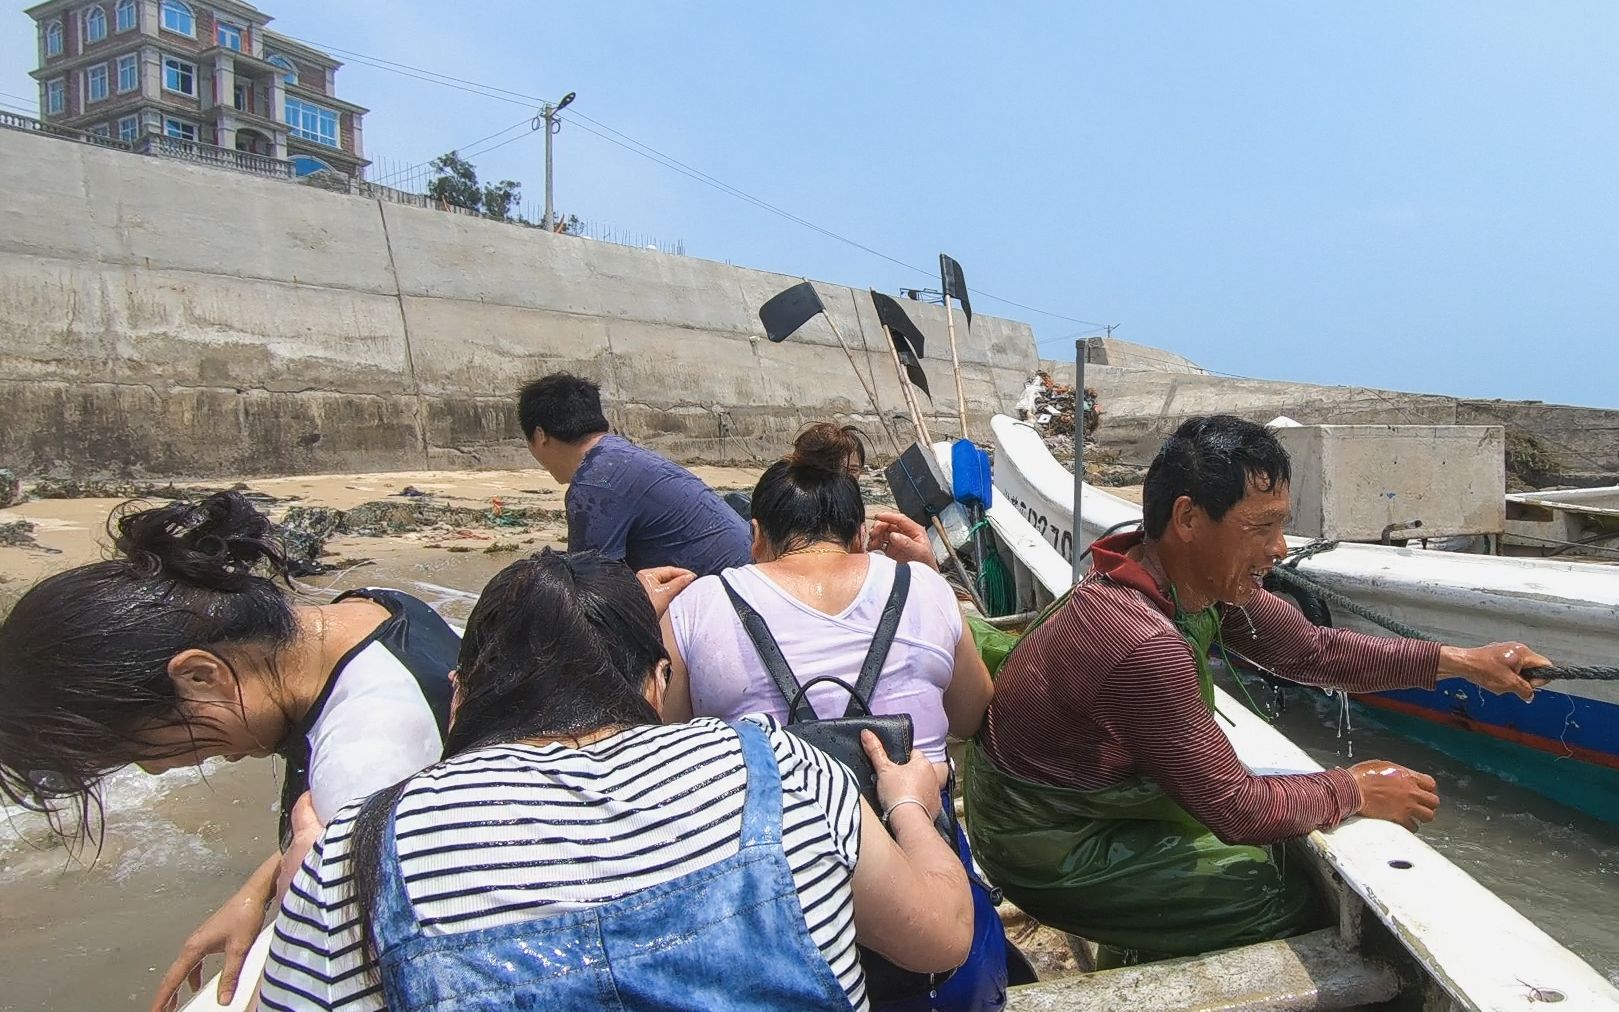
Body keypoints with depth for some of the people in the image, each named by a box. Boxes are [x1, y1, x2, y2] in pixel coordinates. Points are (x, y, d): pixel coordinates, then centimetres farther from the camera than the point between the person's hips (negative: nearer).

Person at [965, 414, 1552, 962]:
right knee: (1290, 901, 0)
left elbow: (1312, 649, 5)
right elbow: (1238, 809, -25)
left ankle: (1147, 941, 33)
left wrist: (1458, 661, 1)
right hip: (1051, 853, -8)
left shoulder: (1206, 581, -9)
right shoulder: (1146, 645, -35)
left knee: (1278, 847, 17)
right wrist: (1356, 792, -10)